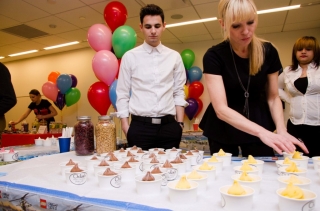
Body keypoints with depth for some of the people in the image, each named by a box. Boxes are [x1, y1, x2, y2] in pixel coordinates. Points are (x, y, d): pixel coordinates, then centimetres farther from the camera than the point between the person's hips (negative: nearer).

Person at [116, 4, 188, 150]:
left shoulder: (174, 57, 7)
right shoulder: (130, 57, 3)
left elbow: (179, 93, 9)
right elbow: (122, 94, 3)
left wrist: (180, 124, 2)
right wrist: (125, 127, -5)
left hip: (169, 126, 2)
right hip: (140, 126, -1)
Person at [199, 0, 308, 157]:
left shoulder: (268, 52, -8)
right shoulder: (214, 56, -19)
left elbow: (273, 97, 0)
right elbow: (221, 109, -26)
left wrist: (282, 131, -17)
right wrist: (262, 132, -37)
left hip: (259, 122, 2)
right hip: (223, 129, -2)